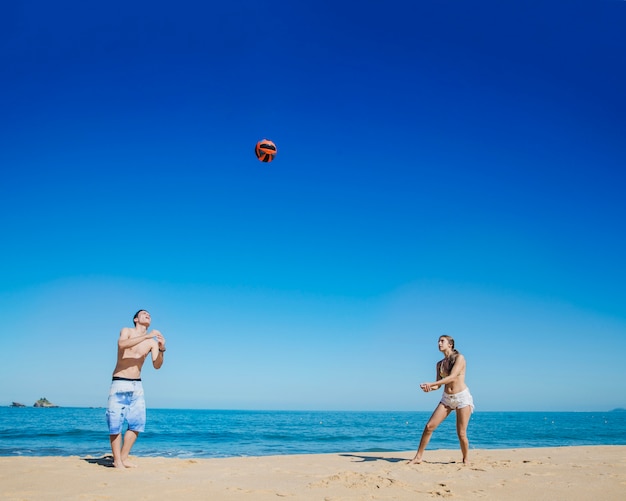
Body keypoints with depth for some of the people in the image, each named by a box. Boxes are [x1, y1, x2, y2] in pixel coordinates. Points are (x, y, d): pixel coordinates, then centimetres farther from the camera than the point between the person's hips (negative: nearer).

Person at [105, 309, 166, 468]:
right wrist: (146, 336, -29)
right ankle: (117, 460, 5)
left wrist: (162, 349, -19)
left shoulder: (152, 341, 6)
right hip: (120, 383, -4)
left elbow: (157, 366, -2)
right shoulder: (127, 331, -1)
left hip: (137, 385, 4)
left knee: (138, 422, 1)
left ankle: (124, 458, 13)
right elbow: (122, 344, -25)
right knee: (116, 421, -5)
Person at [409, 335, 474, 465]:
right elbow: (438, 385, 10)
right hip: (447, 398, 6)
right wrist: (429, 388, -13)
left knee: (461, 434, -5)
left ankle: (465, 460, 19)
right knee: (429, 426, -4)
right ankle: (418, 457, 3)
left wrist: (431, 384, -26)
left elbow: (452, 377, -20)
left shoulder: (459, 358, -8)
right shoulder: (440, 364, 10)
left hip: (462, 397, -5)